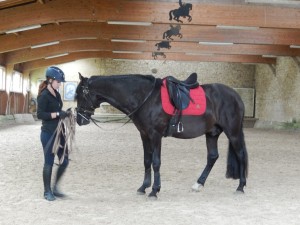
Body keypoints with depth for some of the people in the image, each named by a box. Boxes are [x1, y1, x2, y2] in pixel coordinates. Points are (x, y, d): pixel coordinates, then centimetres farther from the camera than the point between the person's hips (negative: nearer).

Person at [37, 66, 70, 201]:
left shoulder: (57, 95, 11)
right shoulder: (44, 96, -13)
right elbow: (40, 114, -20)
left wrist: (64, 113, 5)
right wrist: (58, 114, -25)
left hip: (59, 133, 8)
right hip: (48, 134, -8)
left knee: (65, 161, 9)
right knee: (49, 162, 1)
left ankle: (55, 187, 23)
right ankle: (47, 191, 13)